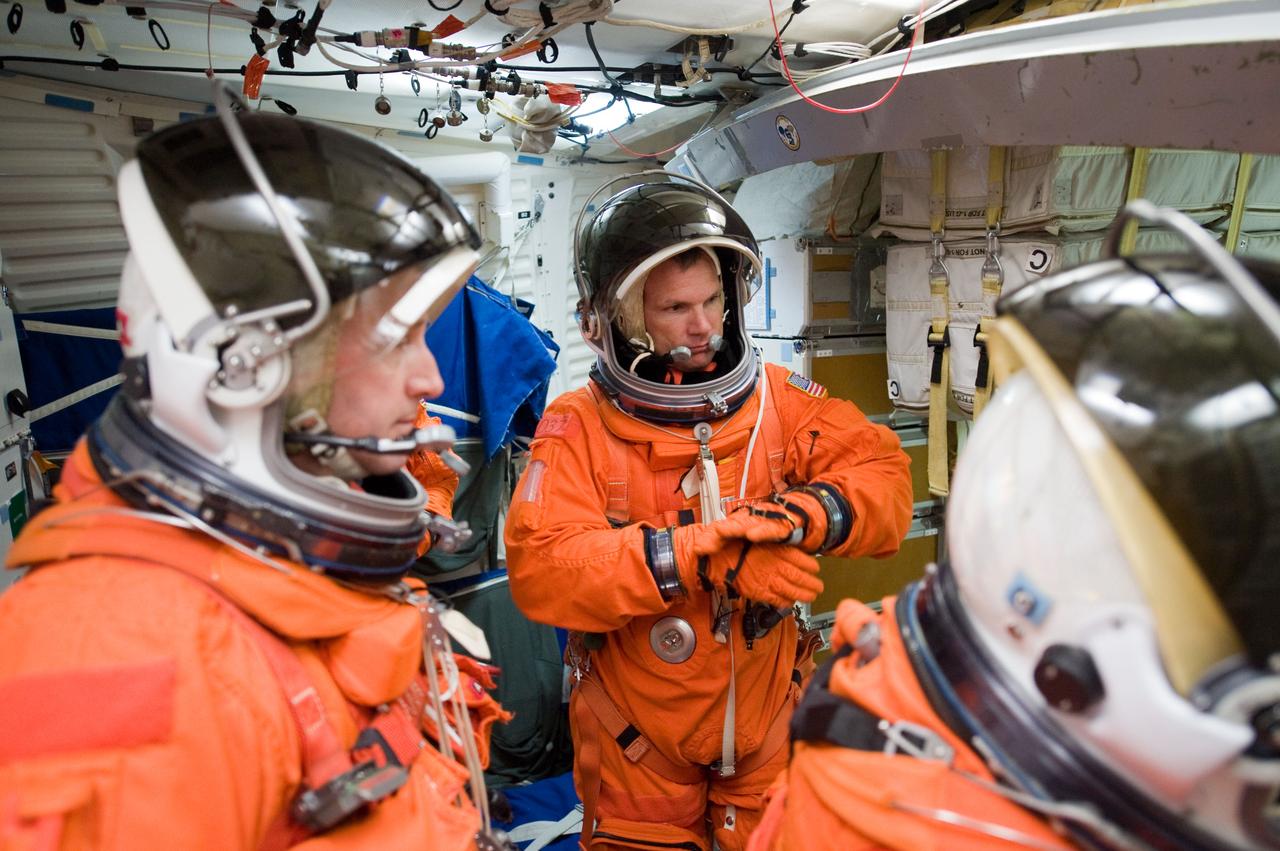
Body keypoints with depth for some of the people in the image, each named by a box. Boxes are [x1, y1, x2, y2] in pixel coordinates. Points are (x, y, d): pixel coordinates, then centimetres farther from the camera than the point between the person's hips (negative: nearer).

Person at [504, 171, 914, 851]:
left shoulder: (779, 400, -5)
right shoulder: (577, 427, -14)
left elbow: (883, 476, -8)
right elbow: (538, 566, -25)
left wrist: (801, 515, -29)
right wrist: (706, 552, -33)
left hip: (766, 721, 3)